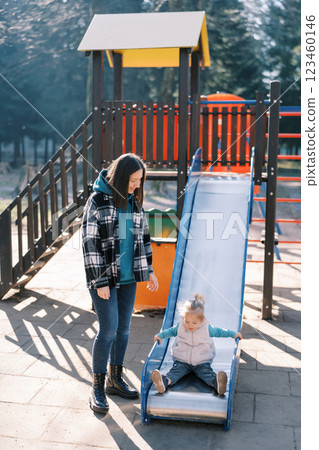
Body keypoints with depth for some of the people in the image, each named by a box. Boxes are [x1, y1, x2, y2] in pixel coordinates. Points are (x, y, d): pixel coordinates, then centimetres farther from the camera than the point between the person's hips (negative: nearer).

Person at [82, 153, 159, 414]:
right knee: (109, 329, -5)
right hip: (104, 276, -6)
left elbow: (142, 237, 16)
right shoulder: (98, 200, -11)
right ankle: (97, 387, 11)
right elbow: (90, 243, -13)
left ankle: (115, 379, 29)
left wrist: (148, 270, 12)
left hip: (128, 277, 6)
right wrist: (100, 281, -15)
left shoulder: (134, 201, 7)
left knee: (124, 329, 12)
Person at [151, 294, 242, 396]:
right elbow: (172, 331, 23)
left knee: (206, 371, -30)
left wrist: (233, 334, 18)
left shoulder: (207, 328, 0)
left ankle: (216, 383, -57)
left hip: (202, 362, -1)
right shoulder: (180, 326, 3)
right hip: (182, 361, 1)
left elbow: (218, 331, 17)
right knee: (176, 370, -27)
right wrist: (160, 335, 13)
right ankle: (165, 381, -54)